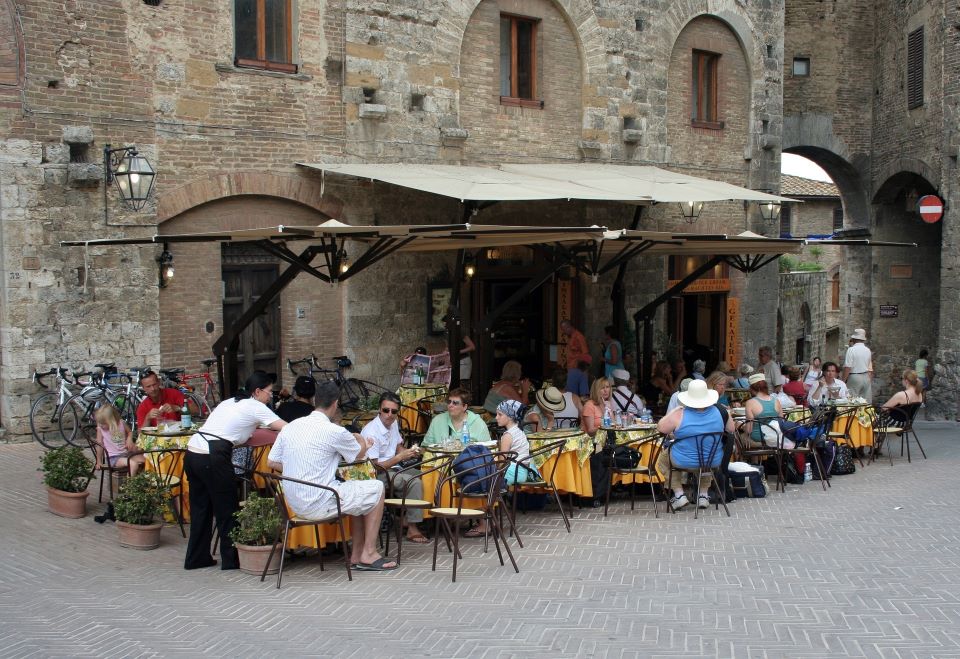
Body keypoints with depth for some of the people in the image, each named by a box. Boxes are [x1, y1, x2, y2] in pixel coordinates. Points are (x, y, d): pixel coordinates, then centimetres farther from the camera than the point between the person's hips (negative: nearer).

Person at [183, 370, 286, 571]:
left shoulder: (229, 402, 23)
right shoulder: (255, 407, -1)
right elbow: (286, 428, -5)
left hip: (192, 453, 8)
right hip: (212, 458, -8)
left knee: (200, 508, 18)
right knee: (227, 510, 6)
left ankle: (196, 558, 26)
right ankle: (231, 560, 14)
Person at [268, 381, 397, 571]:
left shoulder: (290, 427, 4)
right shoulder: (335, 431, -14)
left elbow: (272, 462, 11)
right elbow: (359, 454, 6)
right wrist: (362, 442, 28)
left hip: (295, 503, 8)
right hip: (319, 505, -8)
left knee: (358, 495, 24)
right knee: (376, 489, 8)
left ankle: (356, 555, 23)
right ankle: (368, 554, 11)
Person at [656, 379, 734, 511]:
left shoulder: (680, 415, -22)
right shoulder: (720, 412, -12)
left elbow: (660, 427, -11)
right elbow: (731, 429, 5)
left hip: (684, 462, -3)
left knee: (663, 458, 30)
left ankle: (679, 495, 20)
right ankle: (703, 495, 36)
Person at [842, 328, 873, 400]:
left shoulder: (851, 349, -9)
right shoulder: (868, 350, 10)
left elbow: (847, 368, -14)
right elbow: (870, 369, 15)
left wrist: (843, 380, -9)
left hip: (854, 377, -6)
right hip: (866, 378, 6)